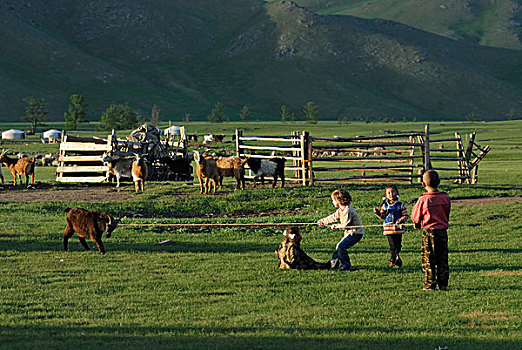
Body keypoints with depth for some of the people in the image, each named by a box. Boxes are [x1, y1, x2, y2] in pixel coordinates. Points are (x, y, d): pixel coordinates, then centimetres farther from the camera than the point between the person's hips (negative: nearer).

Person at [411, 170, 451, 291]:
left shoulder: (423, 200, -12)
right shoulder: (445, 198, -1)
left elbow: (415, 218, -2)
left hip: (429, 232, -4)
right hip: (443, 231, 4)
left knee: (428, 259, 4)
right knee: (443, 259, 11)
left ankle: (430, 284, 3)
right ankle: (443, 284, 12)